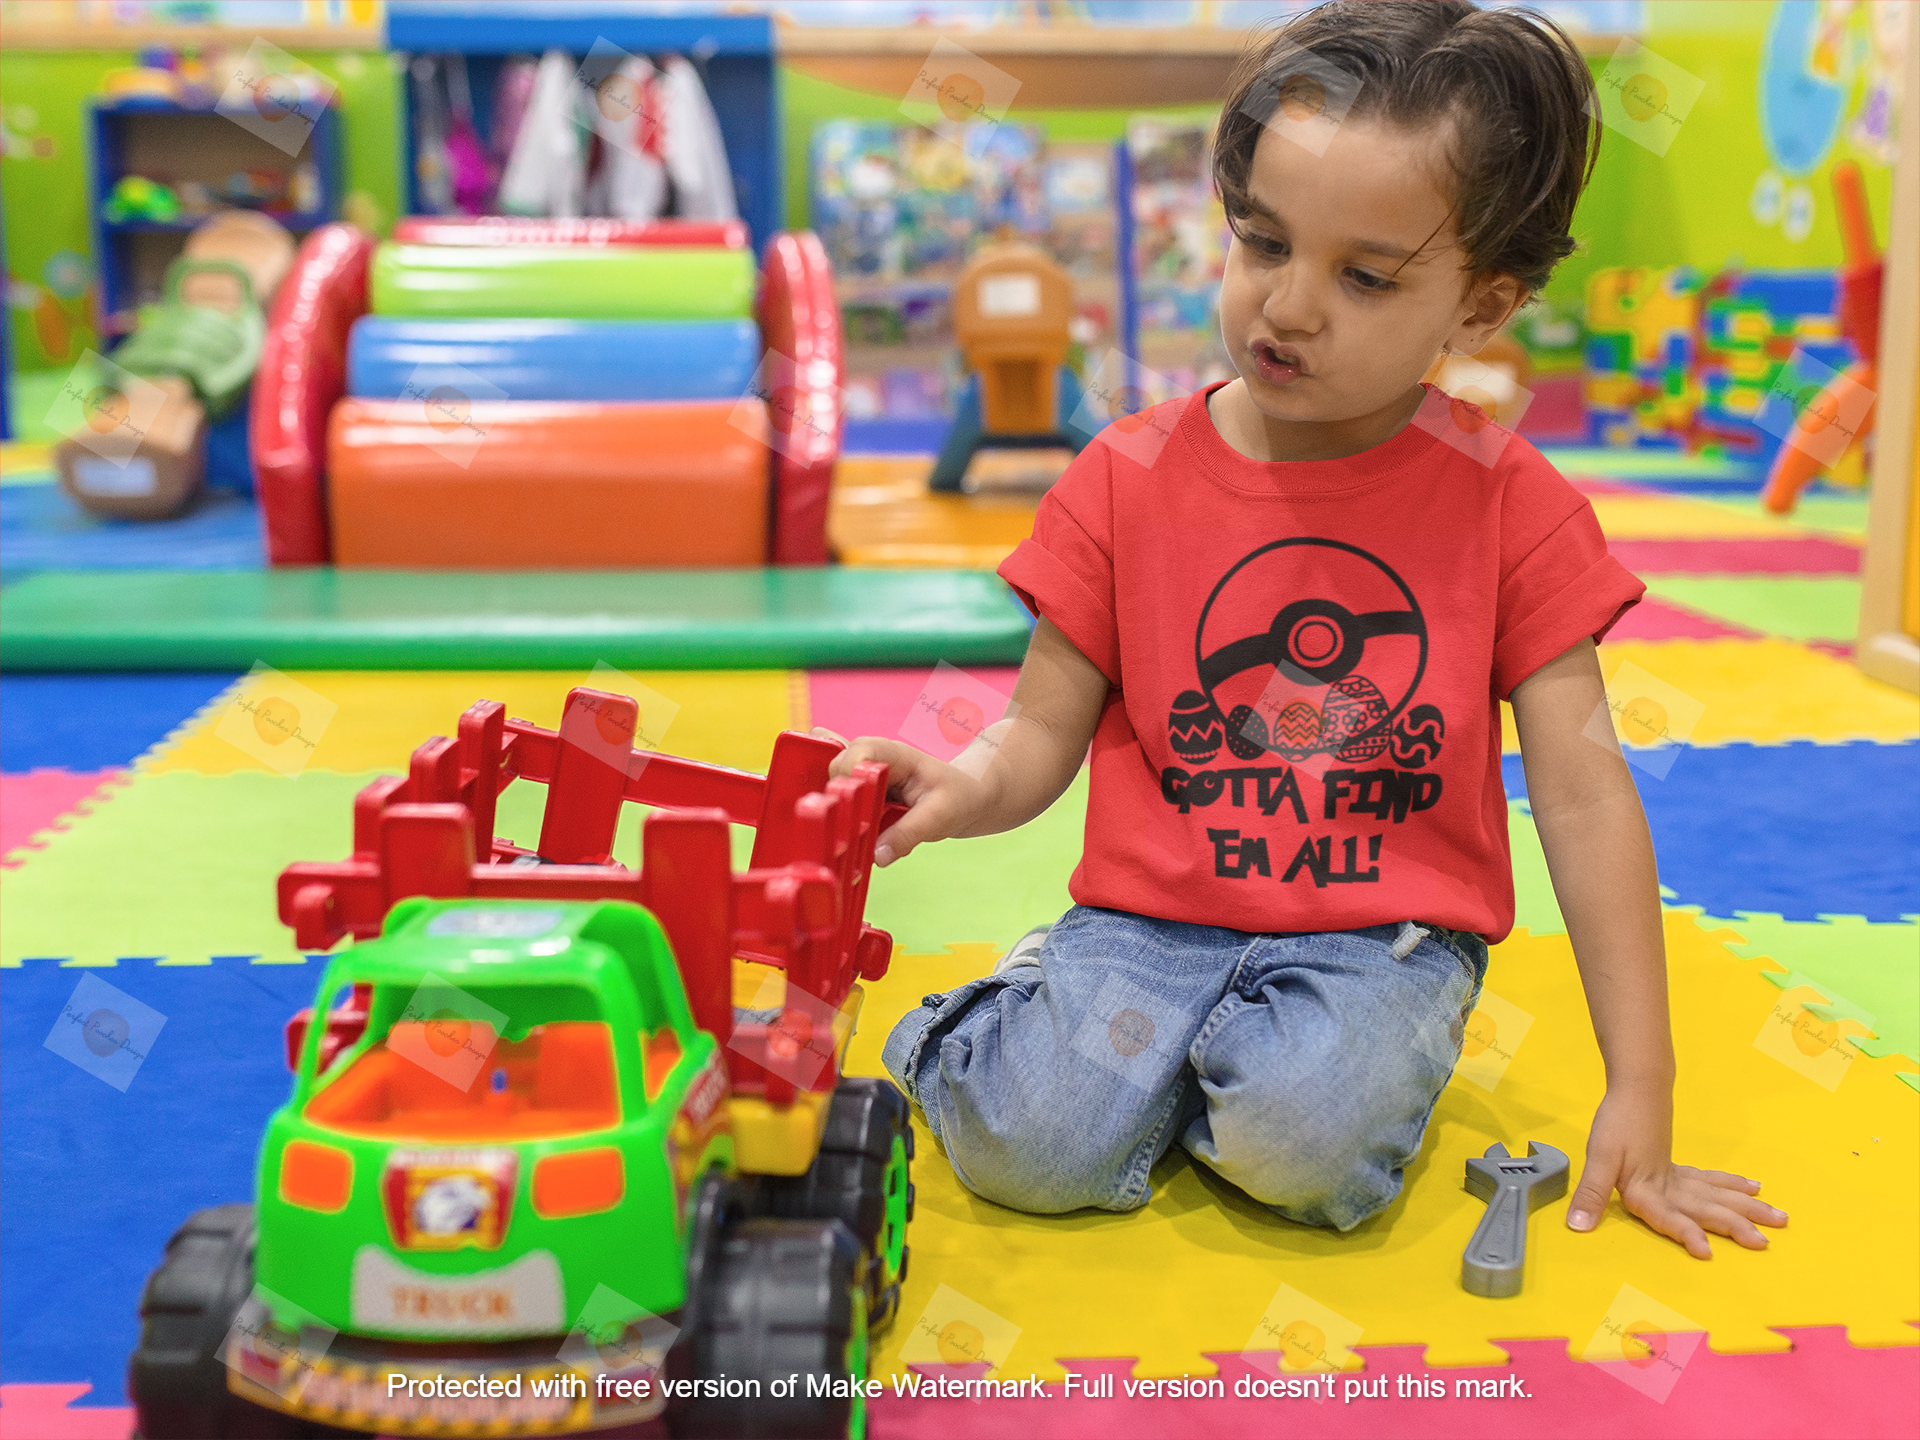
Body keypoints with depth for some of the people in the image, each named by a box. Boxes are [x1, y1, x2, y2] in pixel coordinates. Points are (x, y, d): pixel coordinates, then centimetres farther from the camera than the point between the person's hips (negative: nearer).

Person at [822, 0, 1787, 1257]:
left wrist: (1642, 1089, -6)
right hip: (1150, 912, 1)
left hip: (1383, 932, 0)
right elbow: (1042, 734, 0)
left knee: (1305, 1143, -31)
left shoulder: (1509, 504, -3)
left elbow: (1582, 787, -4)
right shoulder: (1126, 480, -1)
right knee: (1033, 1141, -23)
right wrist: (963, 788, -26)